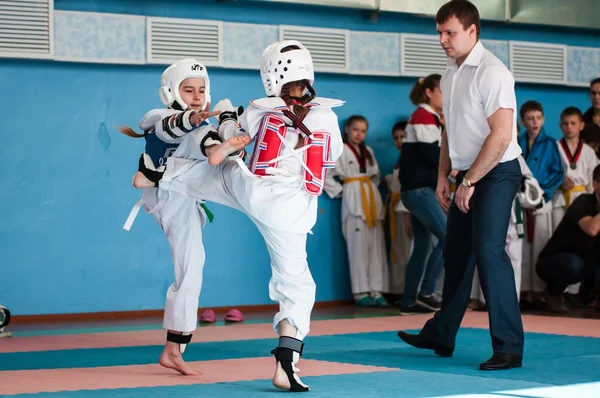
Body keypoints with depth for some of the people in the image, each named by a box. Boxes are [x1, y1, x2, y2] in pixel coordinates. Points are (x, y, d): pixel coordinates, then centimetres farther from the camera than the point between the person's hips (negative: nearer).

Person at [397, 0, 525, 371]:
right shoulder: (450, 75, 11)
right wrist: (444, 175, 13)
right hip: (468, 175, 9)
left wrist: (469, 183, -17)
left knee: (488, 252, -17)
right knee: (456, 255, 15)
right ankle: (440, 336, 28)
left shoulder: (491, 72, -17)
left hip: (497, 174, -9)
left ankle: (509, 347, -13)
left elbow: (501, 136, -21)